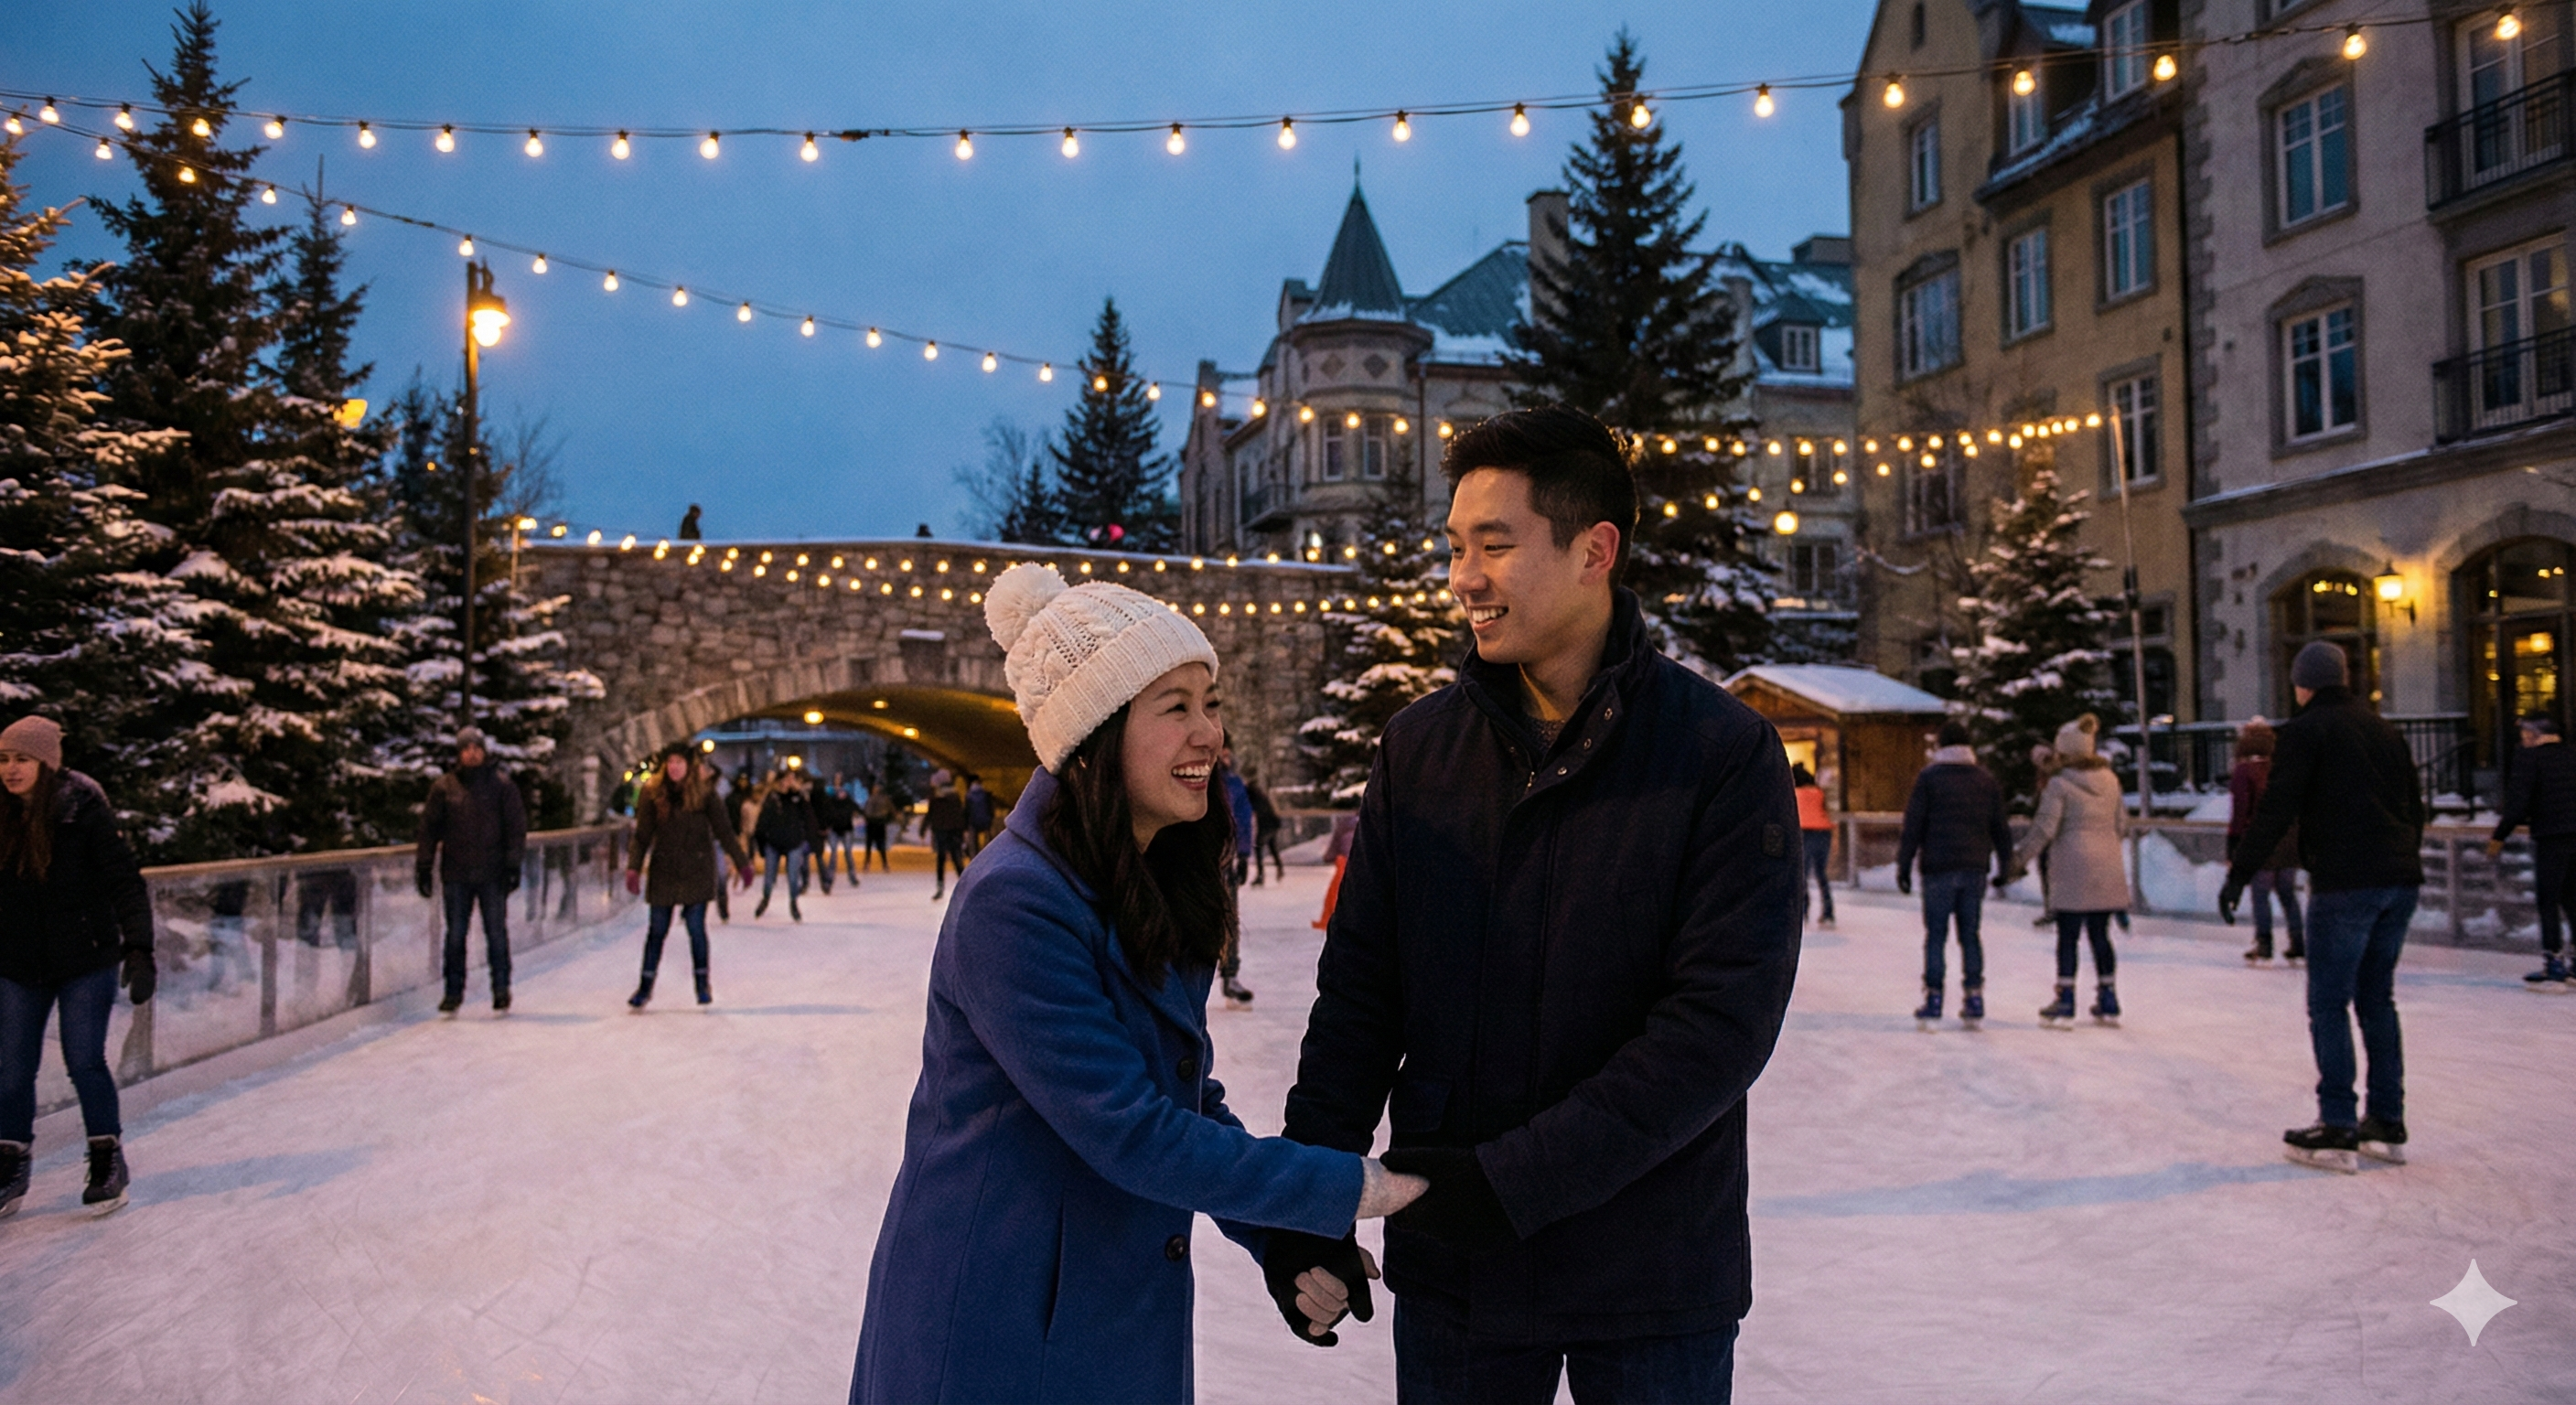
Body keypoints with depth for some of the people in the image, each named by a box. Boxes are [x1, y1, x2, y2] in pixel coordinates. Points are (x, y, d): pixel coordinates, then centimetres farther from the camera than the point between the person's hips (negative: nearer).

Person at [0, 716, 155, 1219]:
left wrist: (139, 950, -22)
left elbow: (125, 881, -14)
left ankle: (108, 1162, 15)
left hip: (86, 960, -4)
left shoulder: (84, 809, -13)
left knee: (84, 1061, -3)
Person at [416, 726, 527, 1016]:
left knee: (496, 933, 2)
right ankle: (453, 991, 14)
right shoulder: (444, 787, 4)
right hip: (456, 875, 1)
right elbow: (429, 826, 8)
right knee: (455, 935, 5)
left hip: (492, 874, -1)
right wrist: (424, 867, 3)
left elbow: (516, 826, 2)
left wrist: (513, 865, -5)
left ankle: (501, 990, 11)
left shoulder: (501, 785, 1)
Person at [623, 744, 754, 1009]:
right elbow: (643, 835, 0)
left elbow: (724, 831, -1)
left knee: (696, 927, -3)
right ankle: (645, 986, 18)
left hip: (697, 870, -2)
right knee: (657, 929, 6)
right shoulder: (653, 793, -1)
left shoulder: (704, 792, -5)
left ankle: (703, 985, 12)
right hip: (664, 870, 2)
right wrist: (634, 867, -8)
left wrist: (742, 863, -2)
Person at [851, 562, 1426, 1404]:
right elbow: (1128, 1134, -25)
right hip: (996, 1331, -7)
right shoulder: (1012, 904, -24)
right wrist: (1347, 1188, -19)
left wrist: (1281, 1238, -7)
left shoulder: (1165, 886, 2)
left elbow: (1189, 1100, 7)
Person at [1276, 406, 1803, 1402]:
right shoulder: (1419, 748, 1)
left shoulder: (1727, 752, -11)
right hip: (1451, 1272, 3)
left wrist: (1513, 1175, -20)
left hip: (1653, 1278, -3)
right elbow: (1359, 993, 4)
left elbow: (1724, 1022, -17)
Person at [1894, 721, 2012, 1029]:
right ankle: (1974, 999, 7)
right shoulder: (1987, 779, 9)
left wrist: (1904, 865, 0)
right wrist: (2004, 865, 23)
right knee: (1971, 935, 9)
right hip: (1974, 870, 4)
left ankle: (1933, 1000, 2)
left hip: (1938, 869, -3)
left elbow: (1913, 825, -6)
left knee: (1936, 936, 2)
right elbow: (2000, 827, 13)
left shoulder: (1928, 777, -4)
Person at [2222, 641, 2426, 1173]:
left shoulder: (2305, 730, -4)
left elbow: (2276, 809, -12)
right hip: (2399, 881, 7)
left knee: (2328, 1004, -2)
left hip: (2344, 884, -7)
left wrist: (2239, 873, -9)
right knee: (2377, 999, 14)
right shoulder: (2384, 730, 17)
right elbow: (2414, 804, 20)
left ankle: (2337, 1130, -4)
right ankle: (2387, 1124, 18)